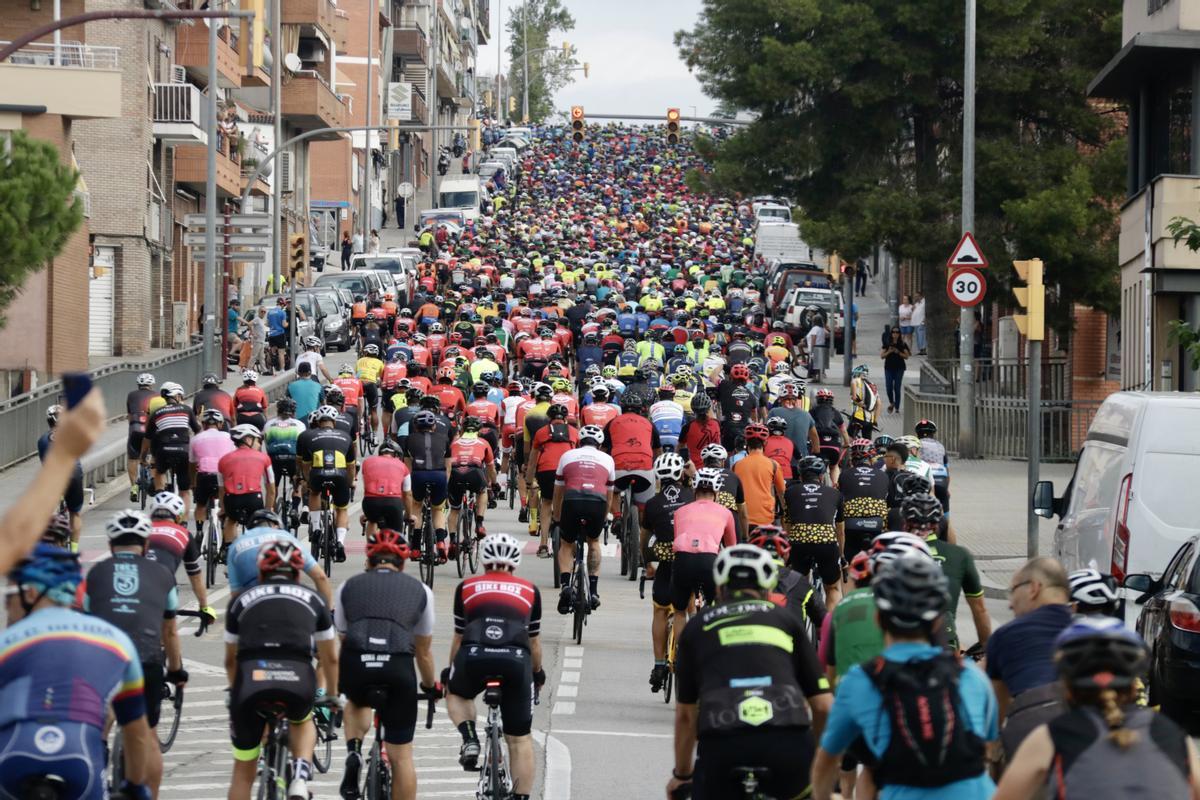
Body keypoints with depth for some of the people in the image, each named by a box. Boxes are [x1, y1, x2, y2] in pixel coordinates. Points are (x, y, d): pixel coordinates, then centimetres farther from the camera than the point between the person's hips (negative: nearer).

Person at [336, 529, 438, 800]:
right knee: (401, 756, 11)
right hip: (399, 665, -1)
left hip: (355, 663, 1)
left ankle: (354, 752, 11)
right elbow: (423, 650, 31)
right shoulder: (420, 590, 23)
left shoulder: (348, 587, 23)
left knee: (357, 702, 37)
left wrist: (334, 688, 47)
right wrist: (431, 685, 50)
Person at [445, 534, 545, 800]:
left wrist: (449, 671, 49)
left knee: (456, 694, 33)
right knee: (519, 739, 12)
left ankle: (469, 738, 8)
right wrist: (538, 672, 52)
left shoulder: (467, 587, 24)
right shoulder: (529, 591, 25)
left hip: (474, 656, 0)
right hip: (516, 659, 0)